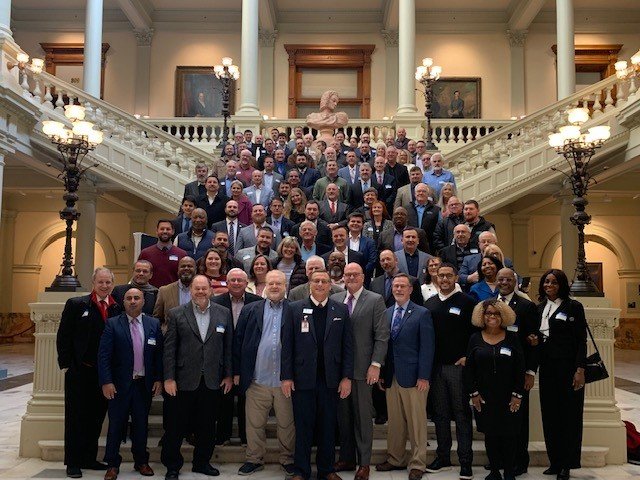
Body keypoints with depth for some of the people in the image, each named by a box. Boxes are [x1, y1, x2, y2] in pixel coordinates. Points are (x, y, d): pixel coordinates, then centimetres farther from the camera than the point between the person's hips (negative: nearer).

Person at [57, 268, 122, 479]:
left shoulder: (117, 309, 4)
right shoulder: (76, 305, -3)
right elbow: (63, 337, -3)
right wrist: (66, 365, -7)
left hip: (105, 373, 3)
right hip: (79, 372, -3)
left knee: (96, 417, 12)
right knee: (76, 417, 6)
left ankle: (89, 459, 25)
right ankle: (73, 463, 15)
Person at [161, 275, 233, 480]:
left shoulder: (224, 313, 4)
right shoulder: (176, 314, -1)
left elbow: (228, 346, 6)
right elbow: (169, 348, -3)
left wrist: (228, 375, 4)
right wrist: (169, 378, -6)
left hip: (213, 380, 2)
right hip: (185, 380, -2)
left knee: (207, 426, 12)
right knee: (177, 425, 7)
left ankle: (202, 462, 29)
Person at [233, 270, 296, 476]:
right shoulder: (250, 310, 6)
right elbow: (238, 341, 7)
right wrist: (237, 372, 4)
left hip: (286, 380, -1)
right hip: (257, 380, 2)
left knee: (287, 423, 10)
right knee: (255, 423, 12)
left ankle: (288, 459, 27)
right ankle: (254, 459, 28)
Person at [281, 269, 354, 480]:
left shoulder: (341, 310, 4)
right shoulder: (295, 309, 1)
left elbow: (347, 346, 4)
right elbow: (287, 345, 0)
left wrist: (347, 377, -1)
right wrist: (286, 376, -4)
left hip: (330, 379, 1)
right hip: (303, 378, -1)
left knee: (328, 427, 11)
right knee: (303, 427, 8)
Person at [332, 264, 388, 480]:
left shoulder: (375, 300, -2)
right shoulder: (334, 299, 8)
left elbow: (381, 336, -6)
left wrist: (375, 364, -12)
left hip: (362, 368, -3)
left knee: (363, 416, 5)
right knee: (343, 415, 11)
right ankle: (346, 458, 25)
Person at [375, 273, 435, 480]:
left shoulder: (422, 314, -3)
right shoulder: (386, 313, 11)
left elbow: (427, 347, -7)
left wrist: (424, 377, -13)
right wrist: (381, 372, 6)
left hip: (413, 377, -4)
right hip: (391, 376, 4)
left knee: (416, 422, 2)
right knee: (394, 422, 11)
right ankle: (395, 459, 24)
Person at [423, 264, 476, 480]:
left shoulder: (466, 302, -2)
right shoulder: (429, 303, 10)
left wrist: (468, 357, -10)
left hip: (458, 365, -4)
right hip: (435, 365, 4)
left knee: (462, 413, 1)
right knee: (440, 413, 11)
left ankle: (466, 461, 8)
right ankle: (443, 457, 22)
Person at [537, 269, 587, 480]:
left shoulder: (573, 306, -4)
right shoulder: (540, 308, 11)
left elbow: (581, 341, -8)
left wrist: (580, 370, -14)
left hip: (567, 367, -5)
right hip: (547, 367, 5)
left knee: (569, 414, 1)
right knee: (549, 414, 8)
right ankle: (554, 461, 18)